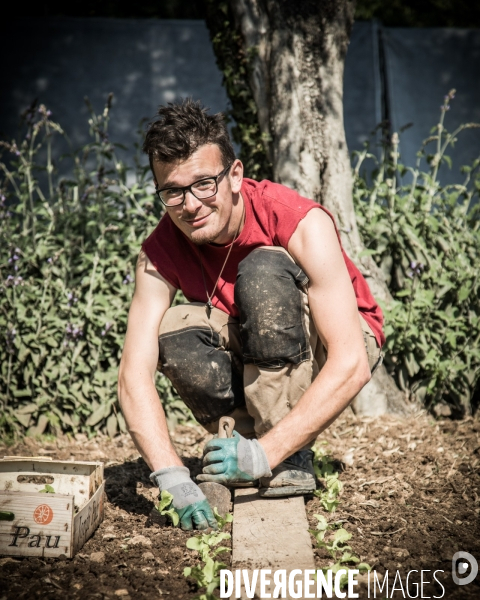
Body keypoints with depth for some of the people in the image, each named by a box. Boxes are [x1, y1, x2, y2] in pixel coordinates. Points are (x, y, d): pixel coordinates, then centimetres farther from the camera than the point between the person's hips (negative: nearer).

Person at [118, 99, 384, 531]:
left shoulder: (302, 225, -30)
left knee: (264, 269, -32)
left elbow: (352, 365, -34)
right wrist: (172, 476, -39)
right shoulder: (160, 252, -18)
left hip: (330, 353, -3)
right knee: (172, 331, -27)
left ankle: (291, 460, -24)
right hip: (254, 360, 3)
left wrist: (267, 453, -41)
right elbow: (134, 374, -25)